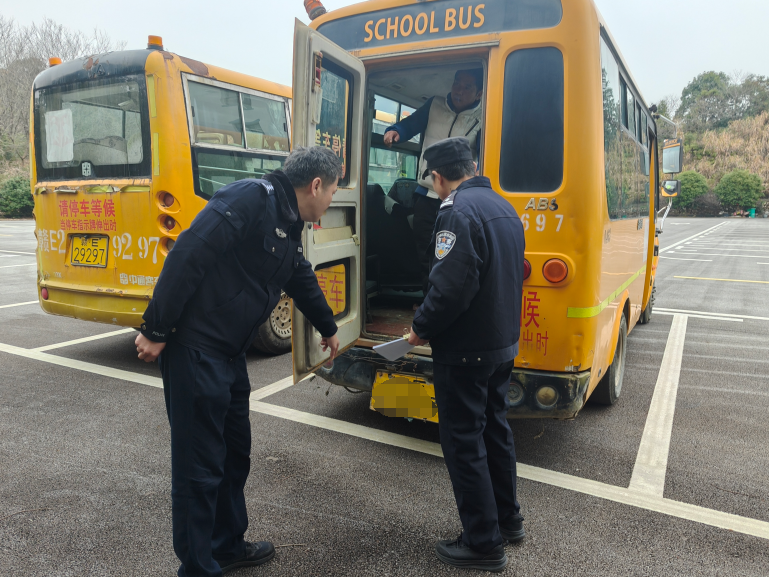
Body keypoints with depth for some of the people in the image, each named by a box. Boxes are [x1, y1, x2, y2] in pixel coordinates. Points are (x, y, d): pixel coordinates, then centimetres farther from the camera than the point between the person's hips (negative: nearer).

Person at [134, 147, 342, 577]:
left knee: (235, 453, 20)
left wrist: (329, 329, 41)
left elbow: (303, 281, 28)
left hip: (231, 354, 10)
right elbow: (188, 256, -22)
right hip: (194, 351, -10)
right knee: (200, 465, 3)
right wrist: (156, 331, -20)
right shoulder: (251, 199, -17)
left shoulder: (289, 227, 13)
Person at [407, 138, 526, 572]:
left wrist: (422, 329, -11)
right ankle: (509, 520, 37)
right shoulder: (504, 207, 11)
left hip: (465, 351, -9)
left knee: (464, 442, 4)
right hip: (504, 343, 9)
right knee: (495, 429, 21)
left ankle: (485, 545, 17)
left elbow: (451, 286, -26)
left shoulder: (458, 211, -19)